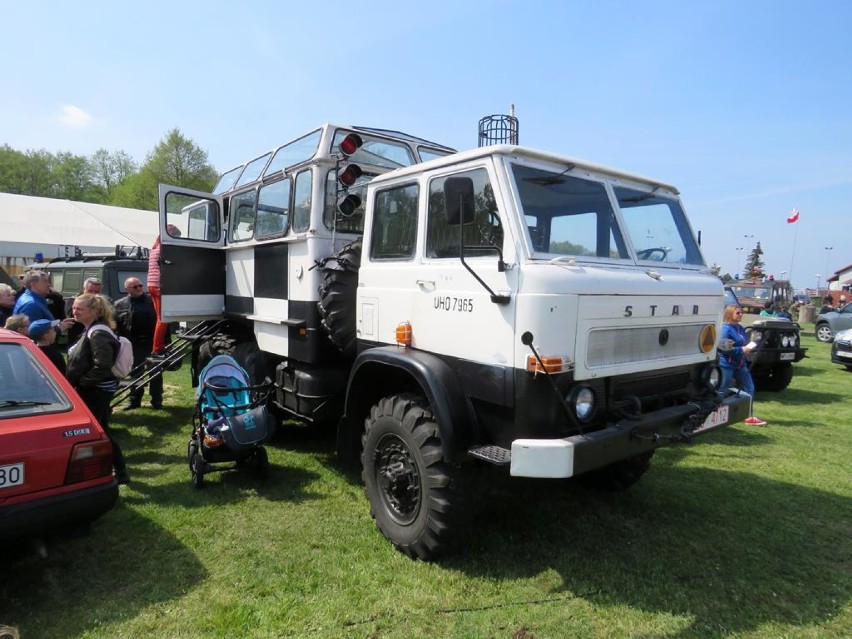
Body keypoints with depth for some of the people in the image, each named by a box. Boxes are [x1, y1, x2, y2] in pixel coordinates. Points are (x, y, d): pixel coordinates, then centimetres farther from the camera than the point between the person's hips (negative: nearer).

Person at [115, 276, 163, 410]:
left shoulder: (151, 300, 2)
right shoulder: (120, 305, 3)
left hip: (152, 343, 0)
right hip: (134, 345, 1)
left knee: (156, 373, 7)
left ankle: (156, 401, 17)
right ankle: (134, 400, 24)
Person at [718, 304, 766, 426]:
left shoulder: (740, 328, 10)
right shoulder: (725, 329, -17)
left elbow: (743, 343, 20)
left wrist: (749, 346, -1)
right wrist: (742, 350, -20)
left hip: (740, 365, 9)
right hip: (727, 365, -9)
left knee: (749, 389, 11)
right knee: (722, 392, -2)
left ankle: (750, 417, 21)